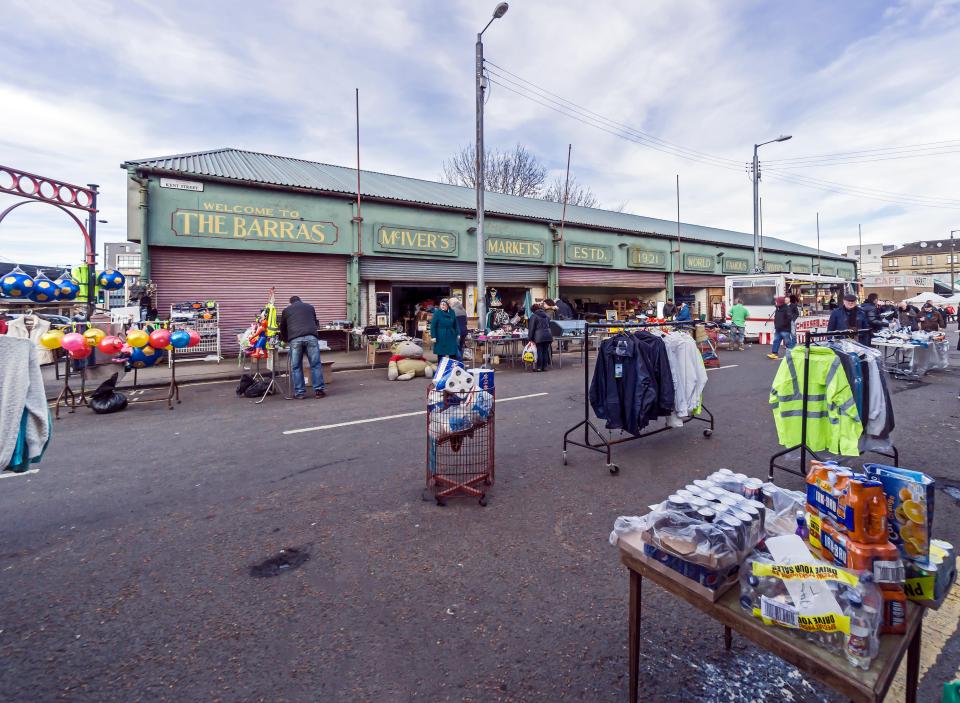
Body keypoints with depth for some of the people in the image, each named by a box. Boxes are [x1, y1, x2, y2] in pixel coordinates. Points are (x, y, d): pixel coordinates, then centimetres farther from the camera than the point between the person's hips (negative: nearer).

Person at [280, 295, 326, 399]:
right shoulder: (310, 307, 27)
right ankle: (319, 390, 5)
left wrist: (285, 340, 49)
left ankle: (299, 392, 9)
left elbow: (282, 328, 32)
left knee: (296, 367, 8)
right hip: (311, 337, 0)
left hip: (294, 339, 0)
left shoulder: (286, 310, 24)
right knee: (315, 364, 4)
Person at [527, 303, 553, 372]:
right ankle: (544, 366, 12)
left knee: (539, 351, -2)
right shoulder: (546, 315, 21)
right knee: (545, 351, 9)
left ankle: (539, 367, 1)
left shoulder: (533, 316, 0)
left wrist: (531, 338, 1)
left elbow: (531, 328, -3)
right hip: (548, 336, 6)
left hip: (539, 337, -6)